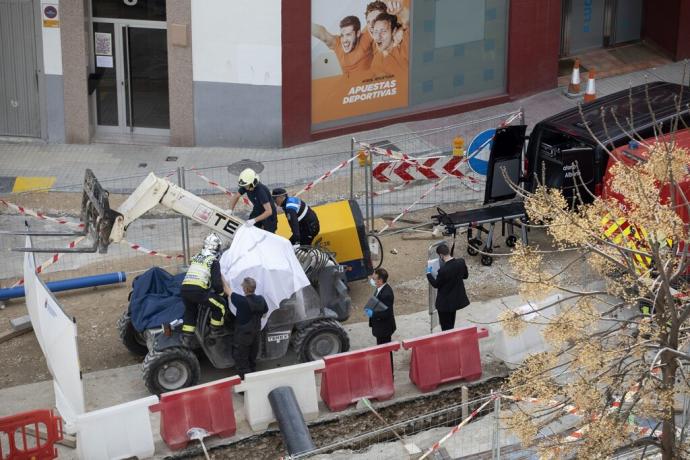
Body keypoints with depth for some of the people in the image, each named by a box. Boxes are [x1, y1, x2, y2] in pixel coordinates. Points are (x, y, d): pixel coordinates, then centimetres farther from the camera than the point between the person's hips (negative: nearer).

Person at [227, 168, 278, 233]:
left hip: (268, 214, -7)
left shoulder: (261, 190, -37)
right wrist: (231, 210, -11)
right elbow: (236, 197, 3)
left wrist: (254, 220, -44)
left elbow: (269, 211, -39)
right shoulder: (245, 186, -17)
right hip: (257, 210, 7)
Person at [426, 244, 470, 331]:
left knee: (445, 327, 11)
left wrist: (428, 274, -2)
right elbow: (465, 276, 5)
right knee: (451, 325, 26)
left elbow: (436, 284, -15)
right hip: (456, 300, 7)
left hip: (445, 303, -7)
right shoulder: (461, 262, -13)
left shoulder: (443, 270, -31)